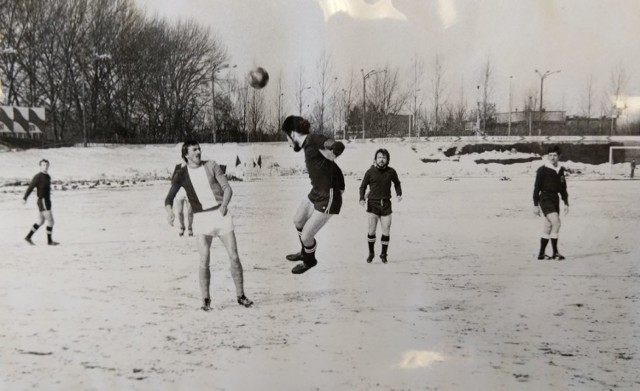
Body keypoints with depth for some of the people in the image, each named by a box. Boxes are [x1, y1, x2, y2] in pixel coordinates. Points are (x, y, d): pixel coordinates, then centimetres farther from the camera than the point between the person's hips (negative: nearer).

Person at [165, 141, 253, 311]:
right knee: (204, 261, -11)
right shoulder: (181, 174, 1)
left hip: (221, 214, 1)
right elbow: (169, 198, -8)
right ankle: (206, 300, 3)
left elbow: (227, 188, 0)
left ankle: (241, 295, 13)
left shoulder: (211, 165, 3)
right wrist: (169, 211, -31)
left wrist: (225, 204, -20)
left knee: (234, 257, -1)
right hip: (201, 218, -1)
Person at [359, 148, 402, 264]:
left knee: (386, 231, -1)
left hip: (386, 204, 2)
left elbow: (397, 183, 20)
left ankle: (383, 254, 17)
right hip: (373, 203, -2)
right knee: (372, 230, -6)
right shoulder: (370, 172, -4)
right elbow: (363, 186, 6)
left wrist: (399, 194, 4)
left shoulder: (391, 172, 1)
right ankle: (371, 253, 14)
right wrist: (362, 198, -10)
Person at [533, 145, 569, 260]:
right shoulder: (542, 170, -8)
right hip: (545, 199, -7)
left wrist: (566, 203, 16)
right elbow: (536, 187, -7)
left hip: (555, 199, 7)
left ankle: (541, 253, 17)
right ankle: (555, 252, -13)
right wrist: (535, 205, -10)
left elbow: (563, 188, 20)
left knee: (548, 227, 9)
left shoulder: (560, 170, 12)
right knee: (556, 223, -19)